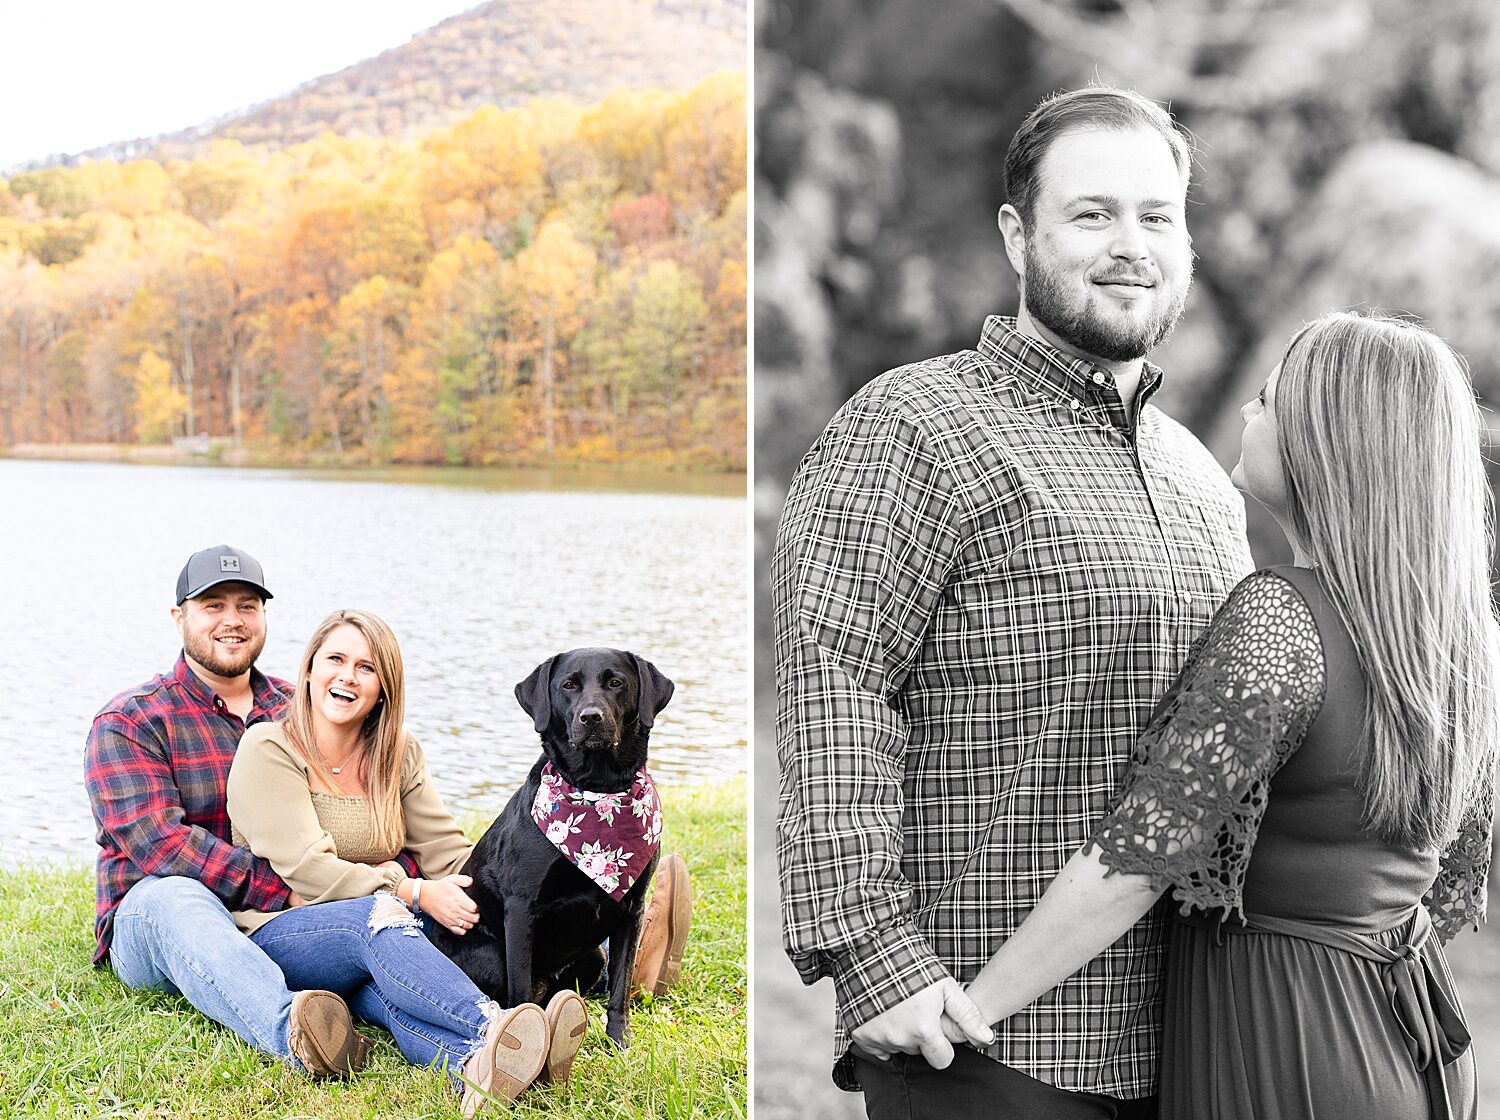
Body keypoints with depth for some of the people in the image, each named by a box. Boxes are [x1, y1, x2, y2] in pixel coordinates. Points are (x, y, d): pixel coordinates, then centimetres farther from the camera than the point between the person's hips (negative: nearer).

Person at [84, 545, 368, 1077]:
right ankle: (290, 1033, -66)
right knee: (174, 899, -38)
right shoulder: (127, 722, 1)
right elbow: (158, 842, -14)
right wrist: (284, 892, -23)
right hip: (151, 926, -4)